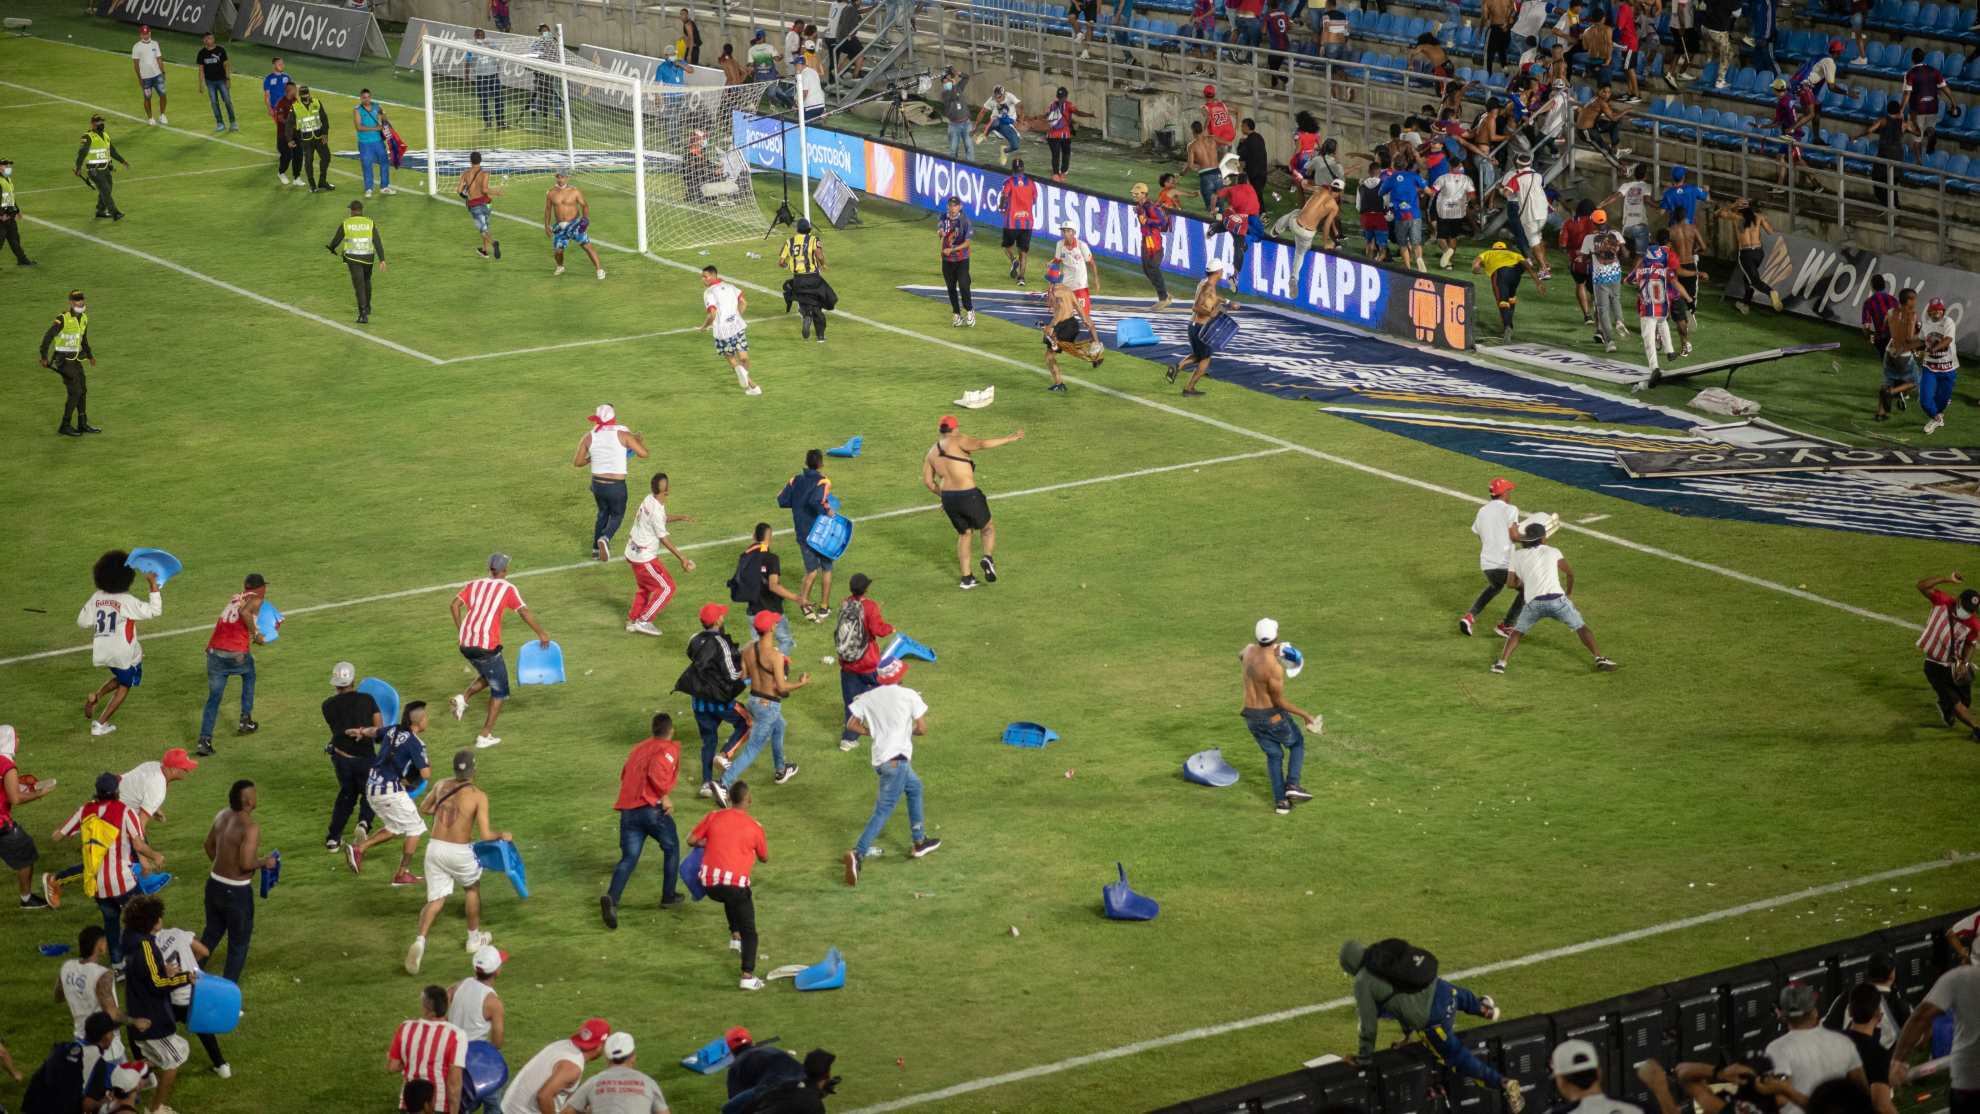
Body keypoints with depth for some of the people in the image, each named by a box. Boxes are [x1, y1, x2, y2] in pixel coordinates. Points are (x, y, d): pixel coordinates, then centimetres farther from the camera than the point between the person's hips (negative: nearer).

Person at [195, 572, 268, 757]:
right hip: (237, 654, -4)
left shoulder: (234, 597, 22)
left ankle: (204, 740, -5)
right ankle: (245, 720, 28)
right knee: (249, 677, 29)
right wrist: (255, 634, -7)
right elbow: (244, 612, -16)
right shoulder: (256, 599, 4)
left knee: (213, 698, 8)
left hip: (214, 652, 4)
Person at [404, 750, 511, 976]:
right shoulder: (478, 796, -12)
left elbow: (423, 809, 20)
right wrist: (503, 836, 4)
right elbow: (485, 835, -15)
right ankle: (474, 938, 39)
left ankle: (420, 940, -17)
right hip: (459, 851, -3)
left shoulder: (441, 786, 2)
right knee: (472, 888, 26)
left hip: (435, 847, 3)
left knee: (435, 900, 8)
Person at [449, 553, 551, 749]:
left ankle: (463, 698, 5)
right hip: (487, 645, -6)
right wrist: (541, 634, 1)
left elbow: (454, 605, 5)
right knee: (499, 691, 11)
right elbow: (525, 612, -8)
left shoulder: (475, 584, 14)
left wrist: (462, 631, 12)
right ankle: (485, 736, 9)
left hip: (466, 644, 6)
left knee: (488, 676, 29)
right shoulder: (507, 588, 1)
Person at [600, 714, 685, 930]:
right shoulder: (669, 749, -1)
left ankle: (612, 897, -24)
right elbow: (656, 773, -18)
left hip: (627, 810, 5)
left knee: (628, 858, 1)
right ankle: (669, 896, 26)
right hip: (652, 809, -5)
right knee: (671, 848, 20)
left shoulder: (639, 747, 22)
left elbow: (624, 774, 25)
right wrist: (665, 796, -11)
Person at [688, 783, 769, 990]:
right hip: (736, 883, -3)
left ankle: (735, 936, 34)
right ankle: (748, 976, -9)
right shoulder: (754, 827, 3)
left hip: (709, 883, 3)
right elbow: (764, 858, 15)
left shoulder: (713, 817, 6)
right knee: (749, 932, 7)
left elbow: (691, 840, 10)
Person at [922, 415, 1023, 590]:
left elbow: (927, 481, 13)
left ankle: (966, 578, 18)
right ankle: (988, 558, -10)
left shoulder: (931, 453, 11)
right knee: (988, 529, 17)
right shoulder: (957, 441, -8)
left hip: (948, 498, 6)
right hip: (969, 496, -6)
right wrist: (1009, 439, -18)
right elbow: (982, 444, -21)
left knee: (964, 534, 23)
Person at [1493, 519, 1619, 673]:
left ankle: (1501, 663, 2)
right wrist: (1569, 592, 42)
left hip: (1533, 602, 0)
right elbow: (1570, 573, 25)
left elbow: (1510, 583, 13)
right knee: (1580, 627, 11)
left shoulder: (1517, 555, 16)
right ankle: (1600, 659, -1)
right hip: (1557, 599, 0)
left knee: (1517, 631, 18)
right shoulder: (1552, 552, 17)